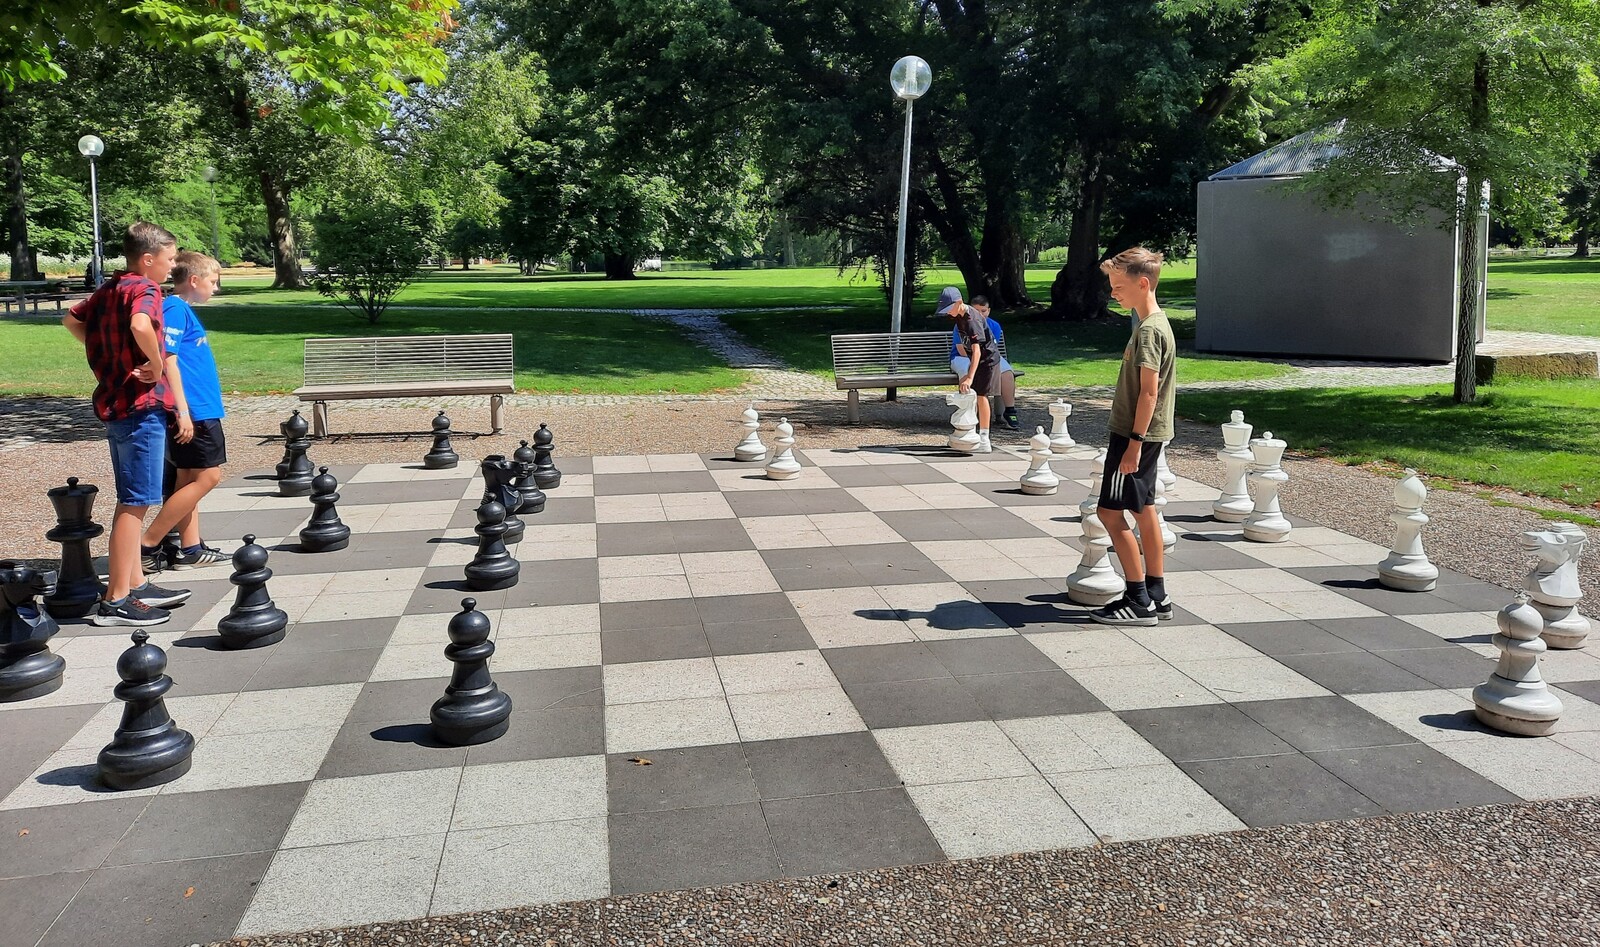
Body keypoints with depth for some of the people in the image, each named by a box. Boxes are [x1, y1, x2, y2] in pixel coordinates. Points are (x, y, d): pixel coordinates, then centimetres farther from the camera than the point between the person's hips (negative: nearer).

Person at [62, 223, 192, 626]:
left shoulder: (108, 289, 13)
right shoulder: (144, 288, -13)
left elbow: (72, 320, 26)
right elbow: (141, 326, -34)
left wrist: (107, 353, 18)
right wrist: (157, 366, -19)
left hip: (115, 403, 10)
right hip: (141, 406, -10)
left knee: (131, 501, 16)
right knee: (135, 503, -6)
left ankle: (136, 585, 25)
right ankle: (115, 601, -3)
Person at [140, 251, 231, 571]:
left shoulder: (184, 310, 17)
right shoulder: (174, 309, -12)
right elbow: (168, 361, -19)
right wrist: (183, 411, -22)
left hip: (200, 410, 10)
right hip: (192, 411, -10)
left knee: (188, 480, 11)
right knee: (207, 476, -8)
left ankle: (190, 550, 17)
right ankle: (147, 545, -4)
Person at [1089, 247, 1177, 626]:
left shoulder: (1149, 329, -18)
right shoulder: (1156, 323, 14)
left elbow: (1149, 391, -22)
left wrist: (1134, 442, -23)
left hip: (1136, 435, -10)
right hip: (1146, 435, 10)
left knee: (1110, 512, -6)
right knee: (1143, 510, 13)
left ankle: (1139, 601, -1)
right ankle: (1156, 596, 19)